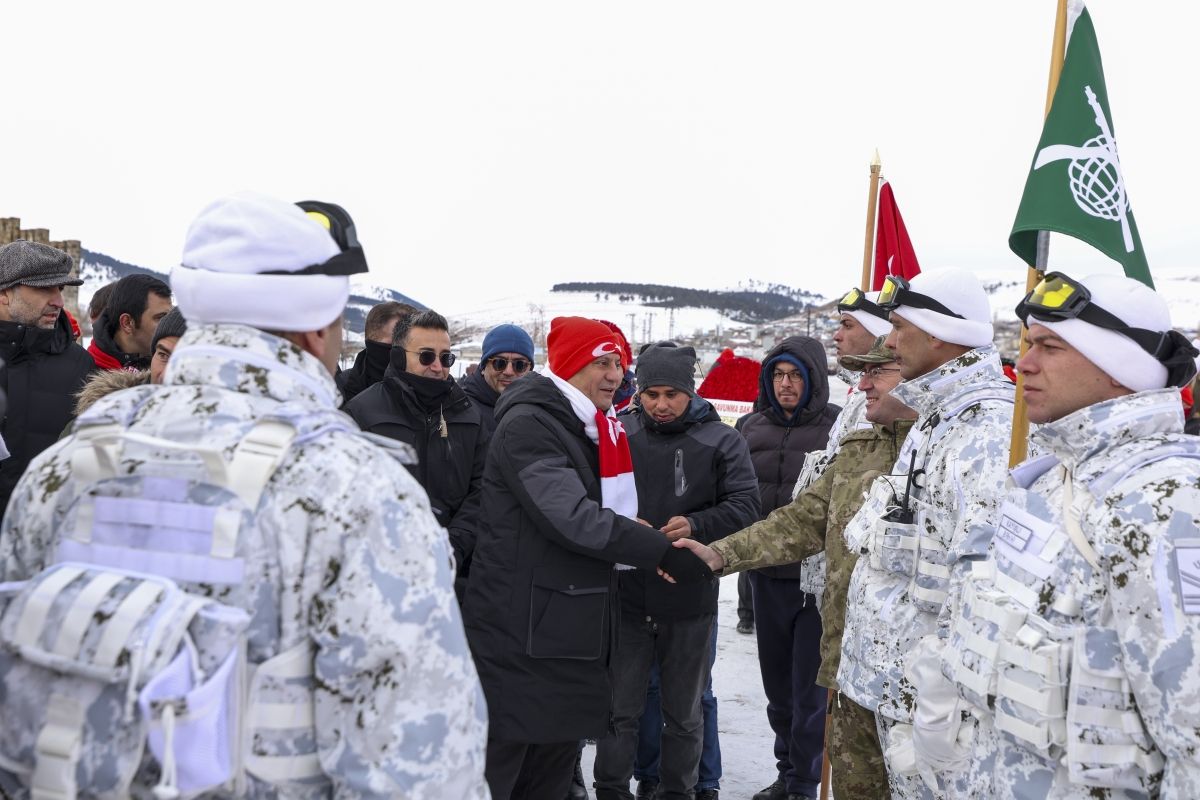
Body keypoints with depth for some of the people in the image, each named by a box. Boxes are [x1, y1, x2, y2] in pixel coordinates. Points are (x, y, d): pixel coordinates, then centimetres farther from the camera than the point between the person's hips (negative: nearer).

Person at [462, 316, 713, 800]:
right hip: (520, 629, -9)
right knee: (499, 761, 1)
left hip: (573, 627, 9)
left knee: (560, 755, 17)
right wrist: (665, 551, -23)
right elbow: (573, 520, -26)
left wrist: (627, 531, 6)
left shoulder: (595, 429, 14)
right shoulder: (528, 425, -17)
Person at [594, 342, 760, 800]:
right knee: (619, 708, 10)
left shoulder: (721, 441, -2)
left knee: (684, 713, 15)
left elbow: (744, 508, -8)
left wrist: (695, 526, -24)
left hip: (690, 602, 0)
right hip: (626, 595, 1)